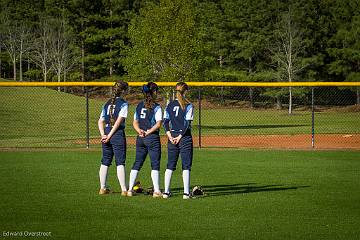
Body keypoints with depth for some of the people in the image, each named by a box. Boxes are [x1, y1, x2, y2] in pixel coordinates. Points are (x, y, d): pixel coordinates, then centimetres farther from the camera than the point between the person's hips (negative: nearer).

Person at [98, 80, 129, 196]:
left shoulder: (107, 103, 13)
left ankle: (103, 188, 14)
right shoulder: (123, 103, -5)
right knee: (120, 162, -4)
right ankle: (124, 189, -5)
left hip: (106, 132, 6)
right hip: (118, 134, -6)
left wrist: (103, 134, -2)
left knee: (105, 162, 11)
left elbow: (100, 121, 7)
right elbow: (119, 121, -13)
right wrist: (110, 135, -12)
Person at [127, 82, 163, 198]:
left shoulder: (139, 106, 11)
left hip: (140, 138, 6)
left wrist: (139, 131, -4)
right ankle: (156, 190, -7)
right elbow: (158, 123, -17)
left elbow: (135, 122, 11)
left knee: (137, 163, 12)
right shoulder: (156, 107, -8)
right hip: (153, 138, -6)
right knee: (155, 164, -2)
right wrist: (149, 132, -14)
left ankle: (130, 189, 10)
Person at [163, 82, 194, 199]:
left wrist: (170, 136, -3)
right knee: (186, 165, 0)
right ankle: (186, 192, -5)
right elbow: (187, 123, -12)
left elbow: (165, 122, 1)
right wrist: (180, 137, -10)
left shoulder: (169, 105, 6)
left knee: (170, 165, 9)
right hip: (185, 137, -4)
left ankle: (166, 191, 6)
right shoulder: (188, 106, -5)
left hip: (172, 137, 4)